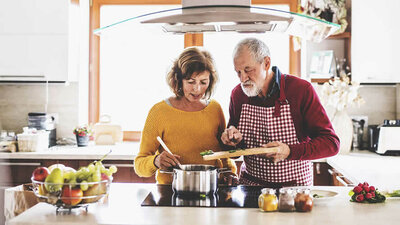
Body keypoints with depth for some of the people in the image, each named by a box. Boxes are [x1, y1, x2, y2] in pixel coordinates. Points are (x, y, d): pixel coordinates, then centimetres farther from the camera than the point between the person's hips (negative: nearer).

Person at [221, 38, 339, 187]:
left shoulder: (301, 90, -8)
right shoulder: (237, 94, 4)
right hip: (249, 184, 3)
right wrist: (234, 140, -7)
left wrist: (289, 152, -24)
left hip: (294, 186, -2)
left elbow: (331, 143, -11)